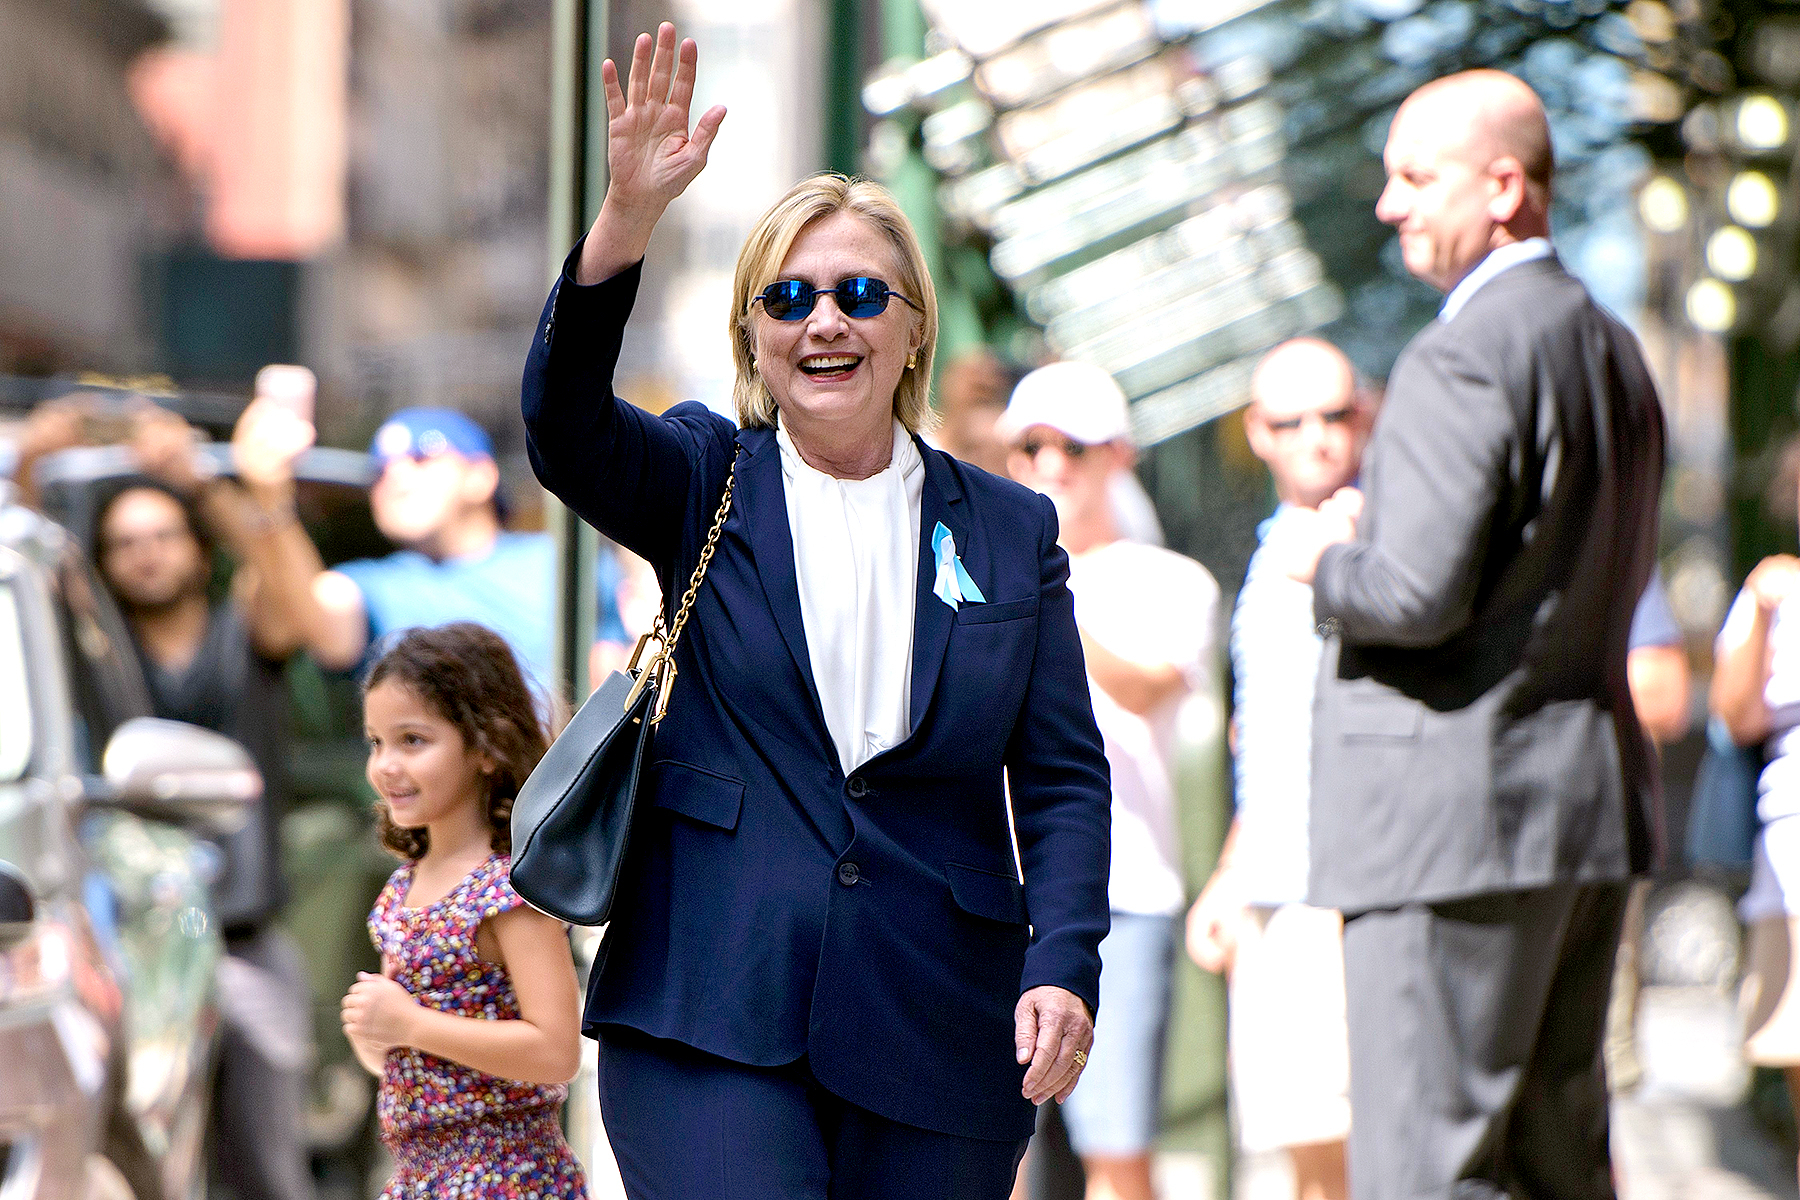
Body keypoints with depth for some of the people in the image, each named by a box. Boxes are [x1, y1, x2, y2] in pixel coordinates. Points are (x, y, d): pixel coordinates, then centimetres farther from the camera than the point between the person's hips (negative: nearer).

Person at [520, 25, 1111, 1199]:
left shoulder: (1010, 530, 11)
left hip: (933, 1037, 2)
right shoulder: (703, 488, 9)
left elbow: (1063, 778, 7)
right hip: (714, 1016, -1)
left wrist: (1062, 967, -8)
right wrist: (628, 217, -26)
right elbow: (564, 424, -11)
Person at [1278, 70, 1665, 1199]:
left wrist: (1325, 561, -2)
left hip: (1461, 812, -9)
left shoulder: (1460, 361, -16)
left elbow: (1419, 596, -24)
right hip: (1593, 801, 9)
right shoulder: (1614, 351, 15)